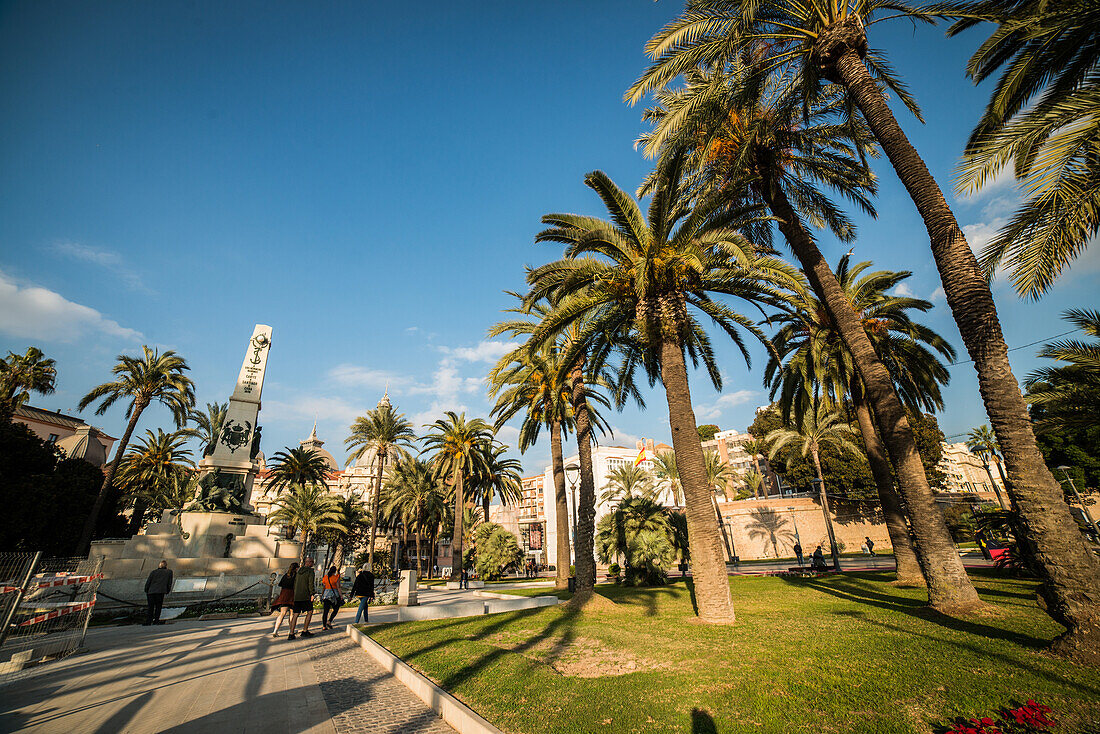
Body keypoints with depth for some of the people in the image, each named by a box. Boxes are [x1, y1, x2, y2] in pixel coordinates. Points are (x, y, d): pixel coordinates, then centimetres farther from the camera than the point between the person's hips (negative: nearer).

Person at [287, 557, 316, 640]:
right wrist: (312, 594, -11)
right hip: (306, 596, -7)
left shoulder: (299, 571, 14)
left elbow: (295, 582, 17)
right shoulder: (310, 571, -8)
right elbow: (311, 583, -15)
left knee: (295, 614, 8)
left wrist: (295, 594, 21)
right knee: (310, 612, 7)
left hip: (296, 596, 7)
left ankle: (291, 634, 5)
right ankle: (305, 631, 6)